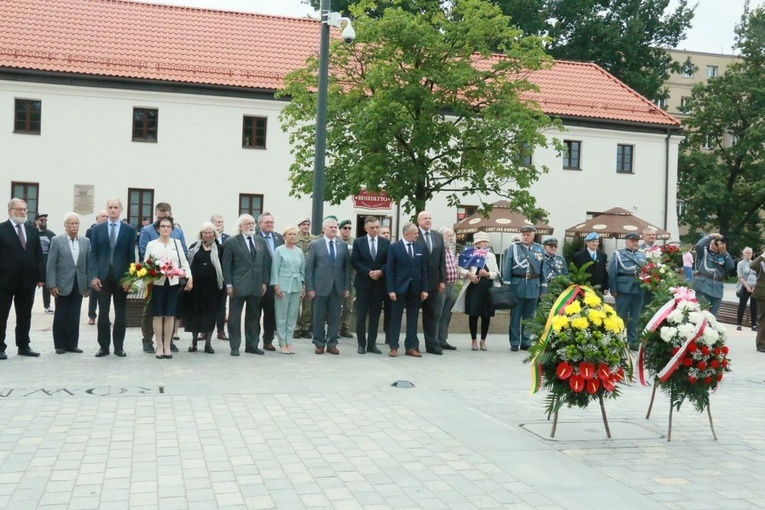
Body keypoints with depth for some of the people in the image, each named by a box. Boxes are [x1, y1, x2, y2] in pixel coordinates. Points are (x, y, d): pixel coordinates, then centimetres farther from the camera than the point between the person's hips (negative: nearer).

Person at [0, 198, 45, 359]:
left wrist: (41, 277, 3)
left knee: (25, 316, 10)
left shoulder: (33, 231, 12)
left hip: (27, 280, 5)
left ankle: (23, 346, 18)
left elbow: (38, 256, 10)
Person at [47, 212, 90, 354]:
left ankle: (72, 344, 14)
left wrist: (88, 284, 2)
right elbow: (51, 265, -4)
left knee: (74, 317, 6)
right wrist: (51, 285, -11)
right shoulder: (57, 241, -1)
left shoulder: (86, 241, 6)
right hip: (62, 285, -2)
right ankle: (60, 345, 13)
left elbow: (89, 264, 6)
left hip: (78, 285, 2)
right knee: (61, 316, 5)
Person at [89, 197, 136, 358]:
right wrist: (93, 276, -6)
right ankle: (104, 346, 10)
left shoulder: (129, 229, 3)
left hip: (121, 277, -1)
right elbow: (93, 254, 3)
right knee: (103, 313, 4)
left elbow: (131, 255, 1)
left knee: (120, 313, 6)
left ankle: (119, 346, 12)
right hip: (103, 276, 1)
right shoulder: (97, 229, 6)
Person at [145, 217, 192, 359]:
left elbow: (184, 262, 8)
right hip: (157, 283, -1)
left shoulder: (176, 243, 9)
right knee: (157, 315, 2)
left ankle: (167, 346, 12)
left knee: (170, 315, 4)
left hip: (173, 283, 1)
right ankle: (159, 346, 10)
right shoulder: (151, 244, 4)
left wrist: (189, 277, -2)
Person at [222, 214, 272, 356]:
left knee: (254, 316, 9)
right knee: (235, 316, 1)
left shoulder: (261, 241, 10)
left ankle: (252, 345, 18)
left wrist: (265, 282, 4)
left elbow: (266, 262, 10)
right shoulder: (232, 242, -2)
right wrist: (228, 284, -8)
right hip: (238, 286, -4)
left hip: (256, 286, 4)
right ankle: (234, 346, 9)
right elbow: (226, 265, -3)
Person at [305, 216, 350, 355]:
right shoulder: (315, 245, 1)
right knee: (319, 317, 4)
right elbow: (309, 267, -1)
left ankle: (331, 344, 13)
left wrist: (347, 287, 1)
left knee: (335, 317, 5)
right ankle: (319, 344, 14)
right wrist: (310, 288, -7)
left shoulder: (343, 245, 8)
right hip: (320, 287, -2)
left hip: (338, 287, 2)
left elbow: (347, 267, 8)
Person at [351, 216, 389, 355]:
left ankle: (372, 344, 12)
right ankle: (361, 344, 9)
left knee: (375, 315, 5)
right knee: (361, 315, 1)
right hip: (363, 283, -1)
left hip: (379, 283, 2)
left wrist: (381, 271, -14)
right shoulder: (358, 242, 2)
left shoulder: (386, 243, 6)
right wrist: (368, 272, -14)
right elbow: (354, 262, -4)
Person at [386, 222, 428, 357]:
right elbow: (390, 270, -6)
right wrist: (391, 290, -12)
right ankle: (394, 347, 8)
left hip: (415, 289, 4)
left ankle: (411, 347, 13)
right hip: (399, 288, -3)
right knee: (396, 318, 3)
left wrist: (424, 289, 1)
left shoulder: (420, 248, 7)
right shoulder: (394, 247, -4)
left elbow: (424, 269, 7)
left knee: (413, 319, 7)